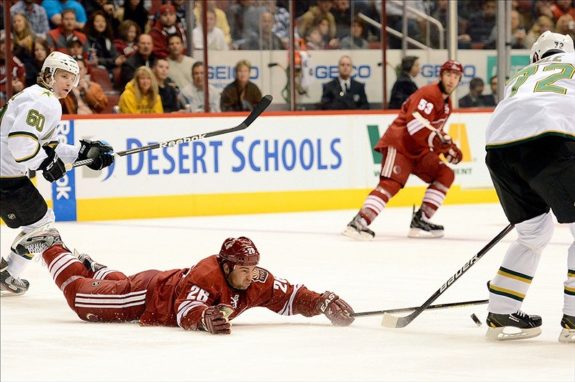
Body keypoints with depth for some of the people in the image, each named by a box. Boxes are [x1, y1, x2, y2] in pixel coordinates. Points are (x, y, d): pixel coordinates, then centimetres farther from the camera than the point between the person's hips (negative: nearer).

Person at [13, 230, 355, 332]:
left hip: (170, 283, 7)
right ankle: (52, 248, 21)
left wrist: (323, 303, -30)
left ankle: (95, 269, 60)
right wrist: (205, 317, -70)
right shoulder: (207, 277, -40)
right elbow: (185, 312, -50)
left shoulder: (257, 282, -19)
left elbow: (290, 297, -15)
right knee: (81, 297, 1)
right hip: (150, 294, -7)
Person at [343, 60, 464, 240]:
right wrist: (434, 138, -35)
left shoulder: (446, 104, 19)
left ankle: (420, 220, 2)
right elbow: (414, 120, -28)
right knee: (391, 183, -25)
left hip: (418, 150, 10)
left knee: (445, 175, 4)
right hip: (399, 144, -10)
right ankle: (359, 222, -37)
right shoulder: (429, 93, -14)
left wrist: (449, 147, 15)